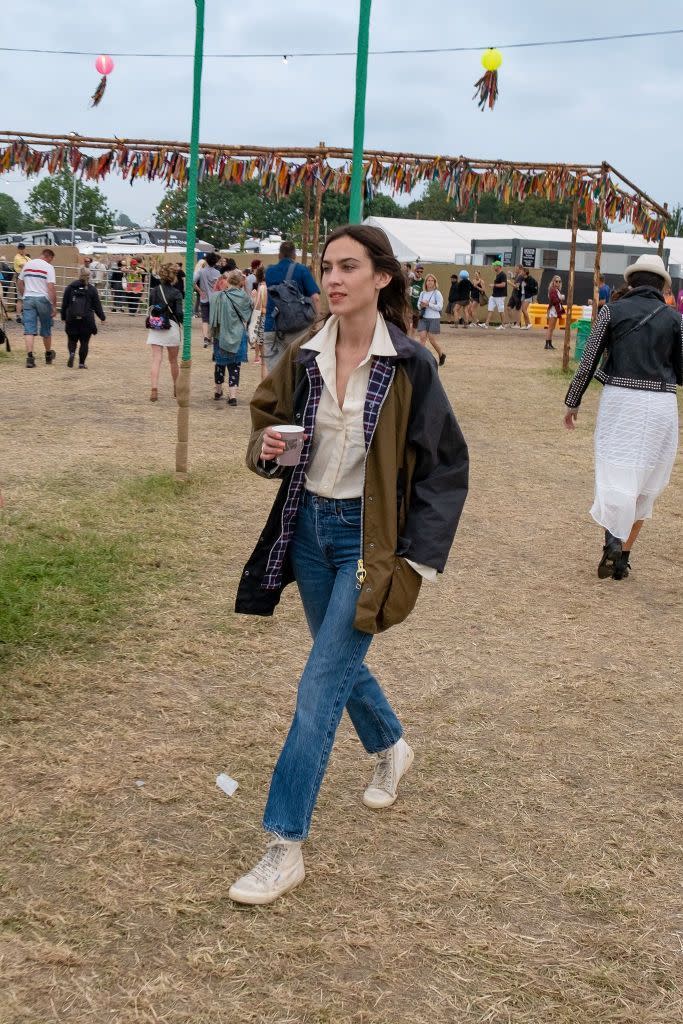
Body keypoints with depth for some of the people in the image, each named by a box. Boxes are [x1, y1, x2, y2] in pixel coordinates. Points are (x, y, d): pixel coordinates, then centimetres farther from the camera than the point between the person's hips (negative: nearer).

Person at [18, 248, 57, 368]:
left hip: (28, 299, 3)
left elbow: (19, 283, 15)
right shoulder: (48, 267, -7)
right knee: (46, 330, 13)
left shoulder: (27, 264, 9)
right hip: (43, 299, -3)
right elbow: (51, 287, -15)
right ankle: (48, 355, 29)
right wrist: (54, 306, -12)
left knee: (29, 330, -2)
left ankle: (30, 356, -16)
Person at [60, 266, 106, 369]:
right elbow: (97, 306, 2)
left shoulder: (70, 287, 4)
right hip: (87, 320, -1)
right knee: (84, 341, 6)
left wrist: (64, 317, 15)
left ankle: (72, 353, -15)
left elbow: (64, 304, 6)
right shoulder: (92, 289, -1)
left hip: (71, 319, 1)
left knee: (72, 339, 14)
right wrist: (102, 317, 14)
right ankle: (81, 363, 4)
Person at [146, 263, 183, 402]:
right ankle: (176, 389, 29)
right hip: (171, 327, -2)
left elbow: (150, 309, 7)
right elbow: (179, 313, -13)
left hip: (155, 328, 2)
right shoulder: (176, 293, -9)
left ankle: (154, 389, -18)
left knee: (156, 360, -2)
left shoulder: (153, 291, 2)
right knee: (173, 360, 14)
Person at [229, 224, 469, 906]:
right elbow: (268, 417, 15)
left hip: (367, 537, -6)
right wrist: (267, 448, -11)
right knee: (341, 661, 22)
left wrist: (417, 561, -12)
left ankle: (285, 848, -1)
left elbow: (444, 467, -8)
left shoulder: (408, 365, -13)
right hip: (308, 527, 6)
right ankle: (390, 748, 52)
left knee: (320, 685, -9)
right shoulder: (304, 358, 0)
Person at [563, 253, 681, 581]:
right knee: (646, 484, 12)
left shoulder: (612, 310, 1)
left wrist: (572, 402, 11)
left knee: (616, 474, 1)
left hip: (619, 400, -1)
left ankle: (613, 538, -25)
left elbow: (588, 360, 1)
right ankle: (623, 557, 15)